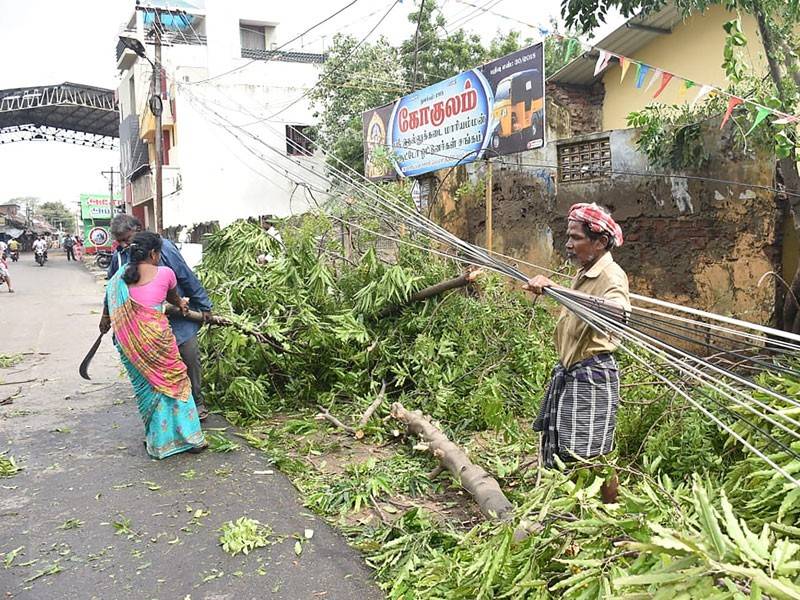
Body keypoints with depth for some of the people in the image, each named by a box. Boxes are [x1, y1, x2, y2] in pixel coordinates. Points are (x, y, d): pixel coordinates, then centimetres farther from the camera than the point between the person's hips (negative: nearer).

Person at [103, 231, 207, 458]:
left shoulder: (120, 277, 6)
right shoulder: (165, 273, -3)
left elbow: (109, 311, 11)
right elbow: (173, 297, 16)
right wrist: (181, 304, 37)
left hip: (128, 340, 4)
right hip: (155, 337, -4)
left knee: (146, 387, 16)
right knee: (174, 381, 9)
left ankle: (158, 439, 26)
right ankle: (189, 437, 13)